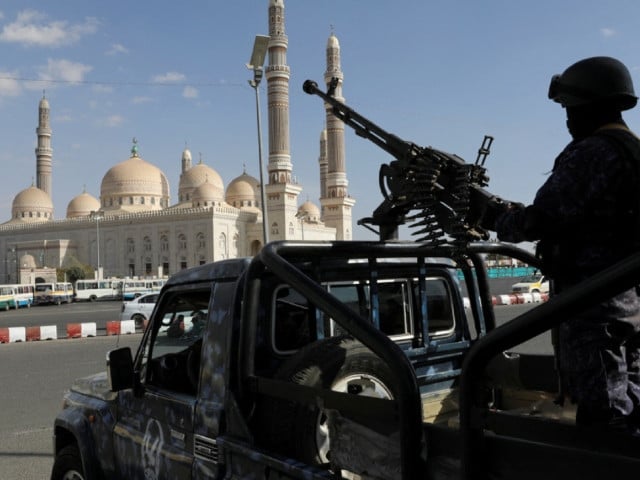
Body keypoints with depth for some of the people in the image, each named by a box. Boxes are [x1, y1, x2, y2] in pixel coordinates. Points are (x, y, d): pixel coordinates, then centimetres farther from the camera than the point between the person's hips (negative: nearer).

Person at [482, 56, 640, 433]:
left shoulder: (591, 153, -14)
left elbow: (543, 219, -18)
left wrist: (499, 220, 1)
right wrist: (514, 212, 14)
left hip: (594, 302, -10)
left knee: (605, 419, -2)